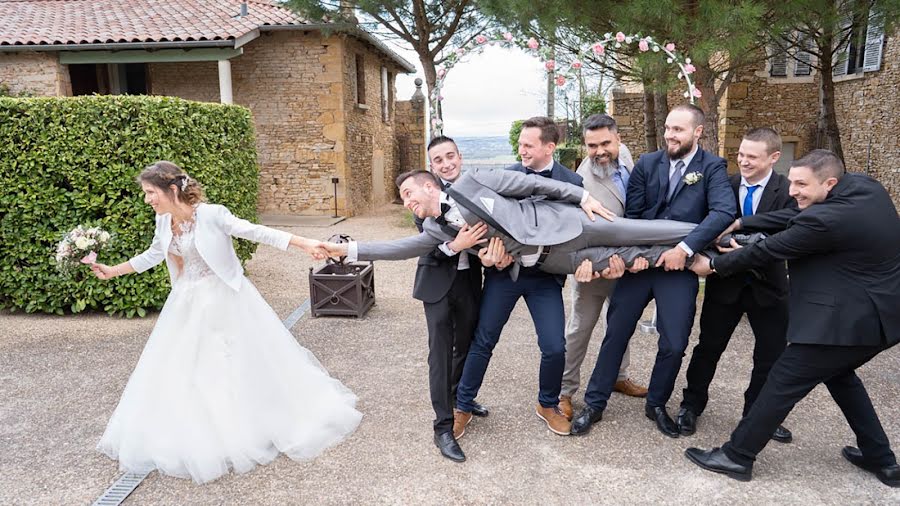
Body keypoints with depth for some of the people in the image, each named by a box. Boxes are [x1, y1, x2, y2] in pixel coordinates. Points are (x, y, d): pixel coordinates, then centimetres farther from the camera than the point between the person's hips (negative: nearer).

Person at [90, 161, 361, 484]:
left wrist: (305, 244, -27)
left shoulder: (211, 214, -19)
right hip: (187, 305, 7)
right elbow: (153, 255, 20)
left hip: (224, 302, -6)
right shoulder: (164, 221, 1)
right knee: (179, 373, 12)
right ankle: (198, 441, 30)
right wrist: (114, 270, 27)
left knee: (238, 368, 3)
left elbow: (256, 232, -20)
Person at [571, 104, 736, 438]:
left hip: (678, 266, -1)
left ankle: (656, 404, 27)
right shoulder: (647, 164, 5)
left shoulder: (712, 168, -2)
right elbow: (631, 214, 4)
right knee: (615, 333, 6)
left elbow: (724, 211, -18)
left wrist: (685, 248, -25)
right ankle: (594, 404, 19)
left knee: (674, 344, 2)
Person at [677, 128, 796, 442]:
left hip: (767, 285, 0)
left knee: (771, 355, 11)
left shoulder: (789, 192, -11)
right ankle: (691, 405, 27)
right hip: (725, 282, 1)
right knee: (708, 347, 10)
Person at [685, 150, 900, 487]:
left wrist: (713, 265, -1)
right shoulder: (865, 186, 1)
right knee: (838, 373, 29)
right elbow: (796, 218, 6)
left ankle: (736, 456, 11)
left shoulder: (824, 219, -25)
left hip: (848, 321, -10)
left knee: (782, 383, 0)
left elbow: (767, 251, -15)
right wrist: (739, 224, 4)